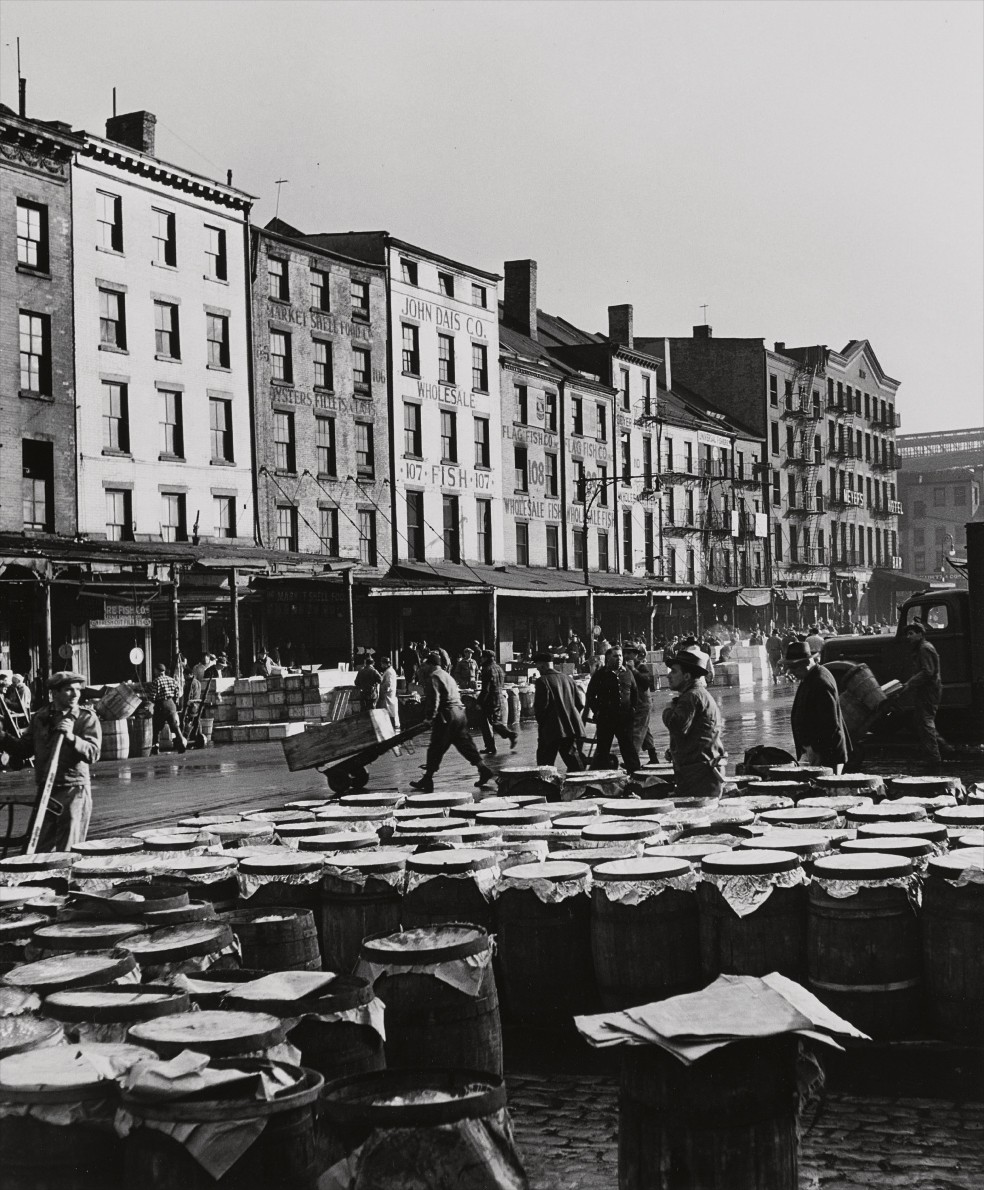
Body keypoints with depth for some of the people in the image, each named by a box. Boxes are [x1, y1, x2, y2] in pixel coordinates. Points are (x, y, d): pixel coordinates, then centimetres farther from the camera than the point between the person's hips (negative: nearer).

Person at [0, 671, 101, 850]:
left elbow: (92, 754, -14)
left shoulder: (87, 718, -3)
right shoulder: (41, 717, 9)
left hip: (74, 790, -4)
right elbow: (23, 750, 14)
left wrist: (71, 737, -29)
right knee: (42, 850, 8)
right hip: (45, 790, 4)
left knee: (68, 853, -5)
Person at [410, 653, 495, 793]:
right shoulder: (447, 676, 21)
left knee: (435, 750, -3)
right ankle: (484, 770, 3)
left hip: (446, 716, -8)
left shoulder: (433, 677, -7)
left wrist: (429, 716, -12)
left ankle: (427, 781, 1)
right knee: (466, 745, 10)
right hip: (459, 712, 8)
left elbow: (434, 699, -17)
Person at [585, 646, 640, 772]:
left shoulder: (627, 673, 9)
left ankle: (635, 771, 14)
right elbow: (590, 695, 1)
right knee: (603, 748, 2)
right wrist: (596, 711, -5)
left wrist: (632, 708, 10)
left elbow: (635, 691, 20)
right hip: (605, 718, -3)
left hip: (625, 716, 3)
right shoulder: (600, 674, -2)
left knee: (628, 746, 8)